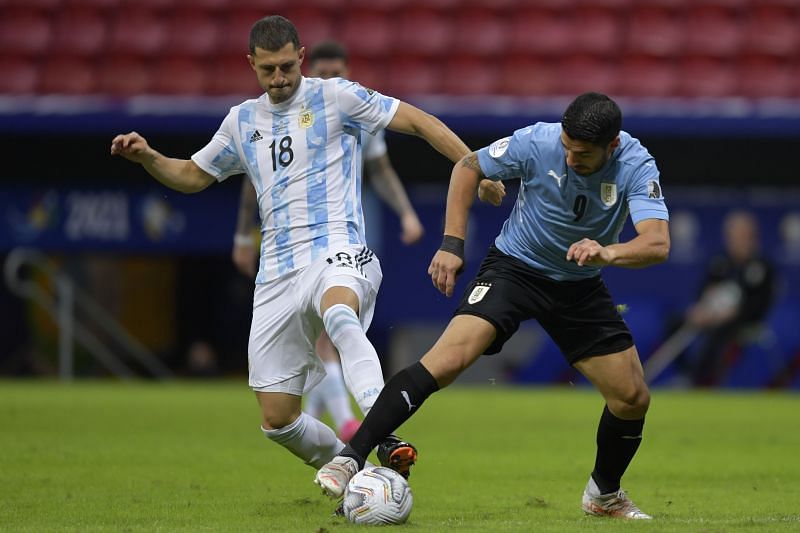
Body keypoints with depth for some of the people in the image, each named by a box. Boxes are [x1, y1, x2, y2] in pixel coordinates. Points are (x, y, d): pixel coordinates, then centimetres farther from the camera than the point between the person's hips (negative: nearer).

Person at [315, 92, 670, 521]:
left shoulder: (636, 166, -22)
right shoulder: (537, 142, -22)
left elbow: (657, 244, -34)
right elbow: (469, 167, -4)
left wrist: (607, 253, -54)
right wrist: (452, 243, -12)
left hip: (580, 285, 3)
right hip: (514, 266, -3)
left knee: (633, 398, 1)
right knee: (450, 357, -26)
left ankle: (604, 494, 29)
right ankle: (351, 458, -25)